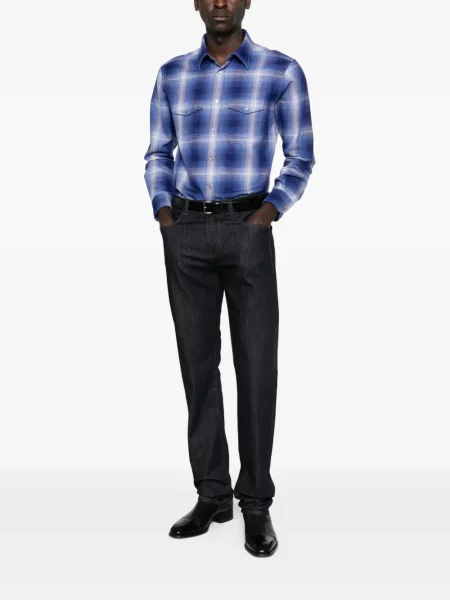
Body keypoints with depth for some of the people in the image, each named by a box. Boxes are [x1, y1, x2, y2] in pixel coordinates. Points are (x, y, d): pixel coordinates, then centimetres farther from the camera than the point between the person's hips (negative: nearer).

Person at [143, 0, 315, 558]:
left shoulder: (282, 71, 2)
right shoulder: (172, 74, 11)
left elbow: (300, 157, 3)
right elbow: (158, 154, 16)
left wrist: (271, 210, -12)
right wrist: (162, 209, -1)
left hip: (247, 229, -3)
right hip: (185, 233, 3)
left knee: (256, 366, -3)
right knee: (198, 362, 5)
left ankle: (256, 502, 9)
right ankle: (212, 495, 17)